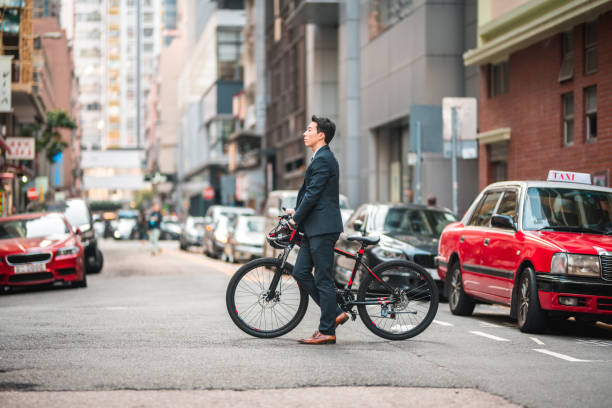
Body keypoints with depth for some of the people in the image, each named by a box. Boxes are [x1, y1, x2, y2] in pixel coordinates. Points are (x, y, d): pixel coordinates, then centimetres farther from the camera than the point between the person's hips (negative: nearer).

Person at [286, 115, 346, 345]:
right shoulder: (320, 158, 19)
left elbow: (313, 194, -17)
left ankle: (327, 331, 0)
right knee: (300, 272, 9)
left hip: (323, 227, -10)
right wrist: (296, 212, 15)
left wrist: (295, 219, -9)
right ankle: (335, 313, 15)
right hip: (314, 228, 10)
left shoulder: (323, 159, -13)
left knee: (323, 279, -5)